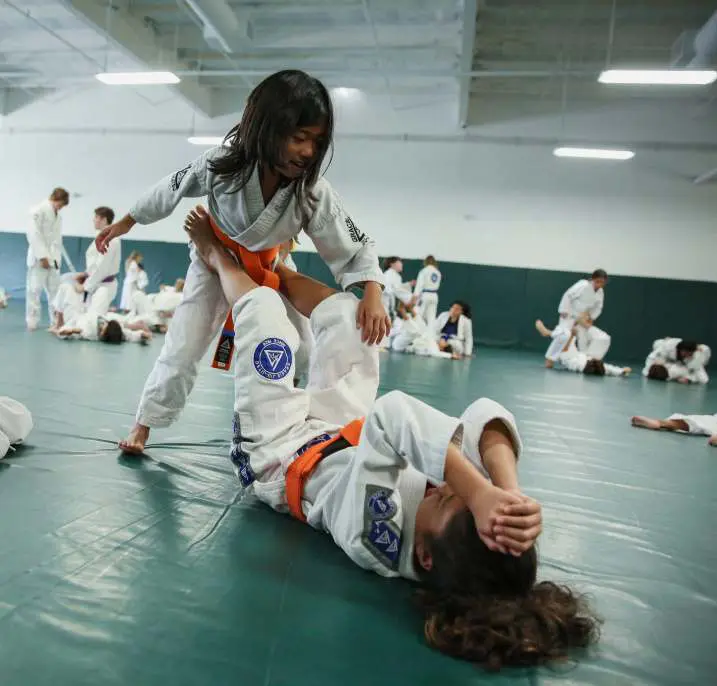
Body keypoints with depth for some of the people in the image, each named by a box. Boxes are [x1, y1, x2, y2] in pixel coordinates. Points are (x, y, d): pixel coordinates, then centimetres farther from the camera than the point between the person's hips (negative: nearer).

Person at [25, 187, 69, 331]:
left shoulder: (58, 216, 14)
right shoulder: (40, 210, -7)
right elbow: (33, 233, -14)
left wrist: (56, 258, 5)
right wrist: (42, 256, -18)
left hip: (52, 258, 7)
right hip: (39, 257, -7)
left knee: (55, 290, 8)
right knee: (34, 289, -3)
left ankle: (56, 320, 14)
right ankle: (32, 321, 4)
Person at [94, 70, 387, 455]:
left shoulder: (313, 192, -29)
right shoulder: (223, 163, -29)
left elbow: (354, 247, -24)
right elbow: (171, 190, -11)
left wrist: (372, 294, -42)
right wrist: (123, 225, 2)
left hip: (270, 271, 2)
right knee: (183, 348, -1)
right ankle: (143, 425, 20)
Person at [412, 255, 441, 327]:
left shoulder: (424, 271, -9)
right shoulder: (438, 273, 9)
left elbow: (420, 284, -15)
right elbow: (437, 285, 13)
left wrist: (415, 296, -19)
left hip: (424, 295, -6)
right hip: (434, 296, 6)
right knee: (431, 317, 6)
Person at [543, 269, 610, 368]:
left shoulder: (600, 292, 0)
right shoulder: (583, 285, -21)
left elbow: (598, 308, 11)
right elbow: (567, 296, -21)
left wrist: (591, 318, -4)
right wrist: (564, 313, -22)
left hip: (583, 320, 7)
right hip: (569, 317, -7)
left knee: (603, 338, 0)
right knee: (565, 335, -30)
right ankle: (550, 358, -14)